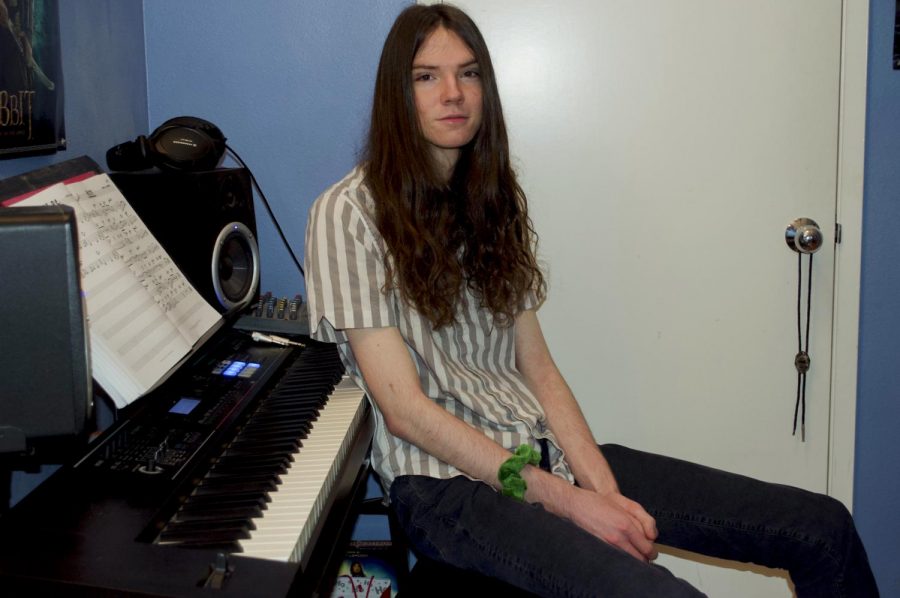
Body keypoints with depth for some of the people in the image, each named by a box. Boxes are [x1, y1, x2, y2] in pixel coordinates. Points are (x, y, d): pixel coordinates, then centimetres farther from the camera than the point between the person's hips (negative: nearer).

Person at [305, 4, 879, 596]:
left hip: (546, 449, 7)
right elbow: (405, 410, -12)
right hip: (449, 480, -6)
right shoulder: (349, 213, -6)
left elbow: (537, 366, 9)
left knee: (826, 530, -4)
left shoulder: (496, 199, 15)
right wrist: (562, 499, -14)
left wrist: (603, 487, -6)